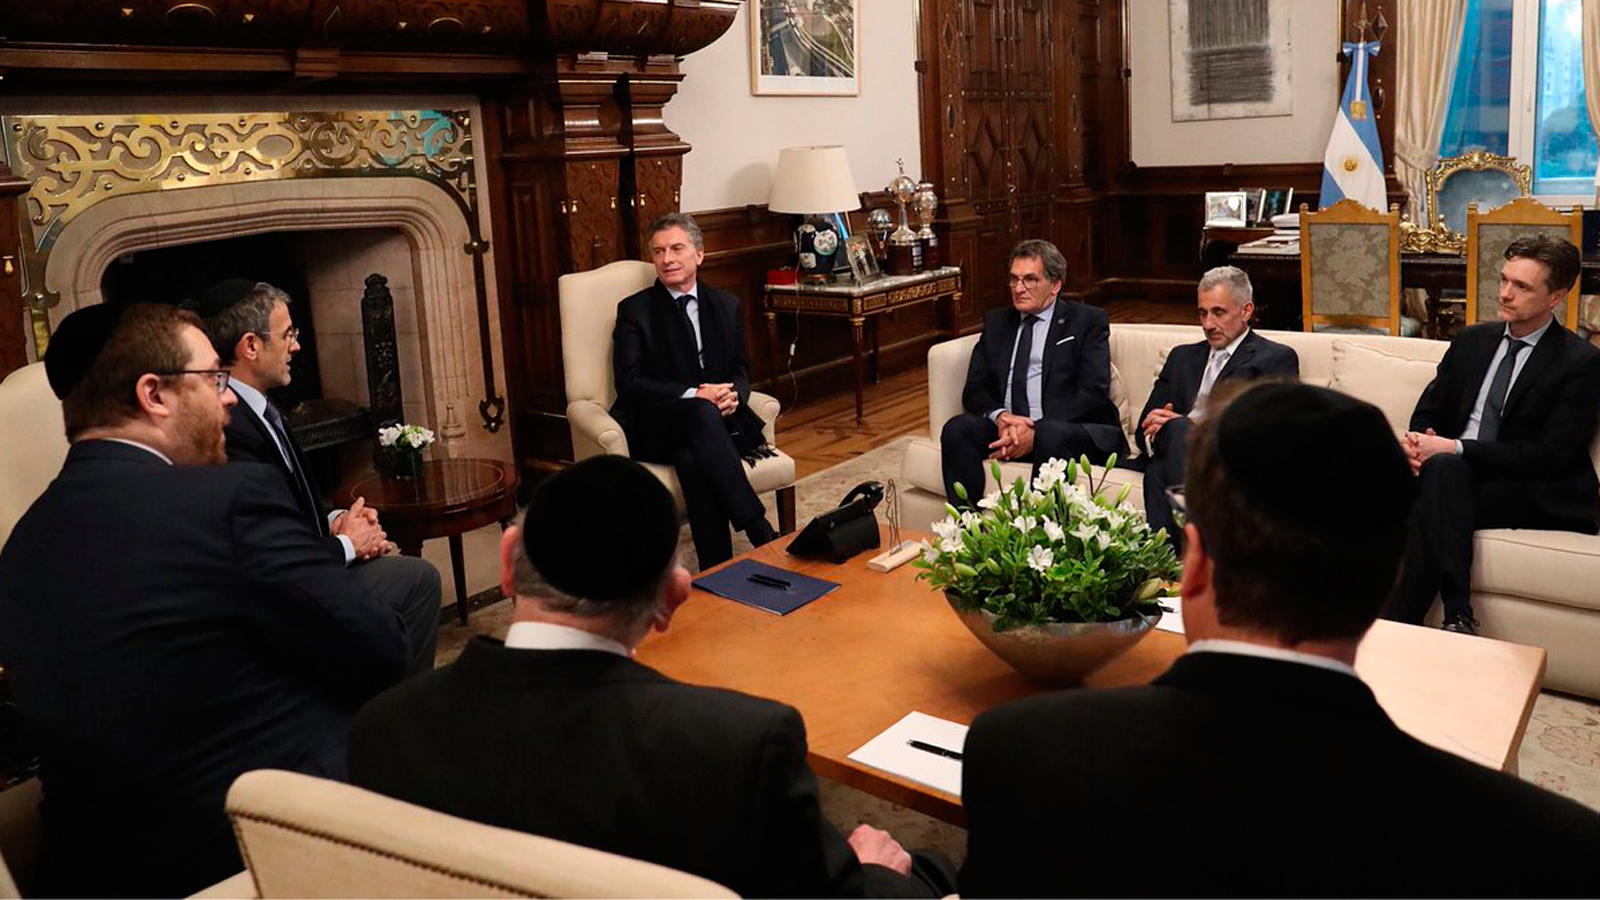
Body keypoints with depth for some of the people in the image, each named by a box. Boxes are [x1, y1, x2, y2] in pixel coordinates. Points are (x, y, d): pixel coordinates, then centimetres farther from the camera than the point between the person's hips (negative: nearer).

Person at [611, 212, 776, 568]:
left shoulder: (727, 305, 17)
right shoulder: (635, 310, 4)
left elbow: (740, 370, 16)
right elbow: (629, 381, -6)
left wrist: (733, 394, -10)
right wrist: (694, 395, -18)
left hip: (718, 418, 2)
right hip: (655, 428, -2)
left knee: (693, 459, -36)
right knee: (702, 413, -38)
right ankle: (760, 532, -39)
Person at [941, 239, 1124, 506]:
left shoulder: (1088, 321, 7)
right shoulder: (996, 322, 20)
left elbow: (1093, 392, -6)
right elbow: (974, 389, 12)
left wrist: (1036, 430, -18)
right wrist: (1000, 417, -12)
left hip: (1070, 427, -4)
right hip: (1006, 428, 4)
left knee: (1051, 437, -36)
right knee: (956, 428, -23)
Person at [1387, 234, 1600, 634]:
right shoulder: (1470, 341, 15)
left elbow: (1552, 454, -12)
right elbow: (1428, 411, 17)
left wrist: (1456, 449, -18)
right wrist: (1417, 443, -9)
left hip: (1539, 495, -4)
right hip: (1454, 476, 4)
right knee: (1442, 469, -31)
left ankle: (1397, 627, -31)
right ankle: (1457, 617, -34)